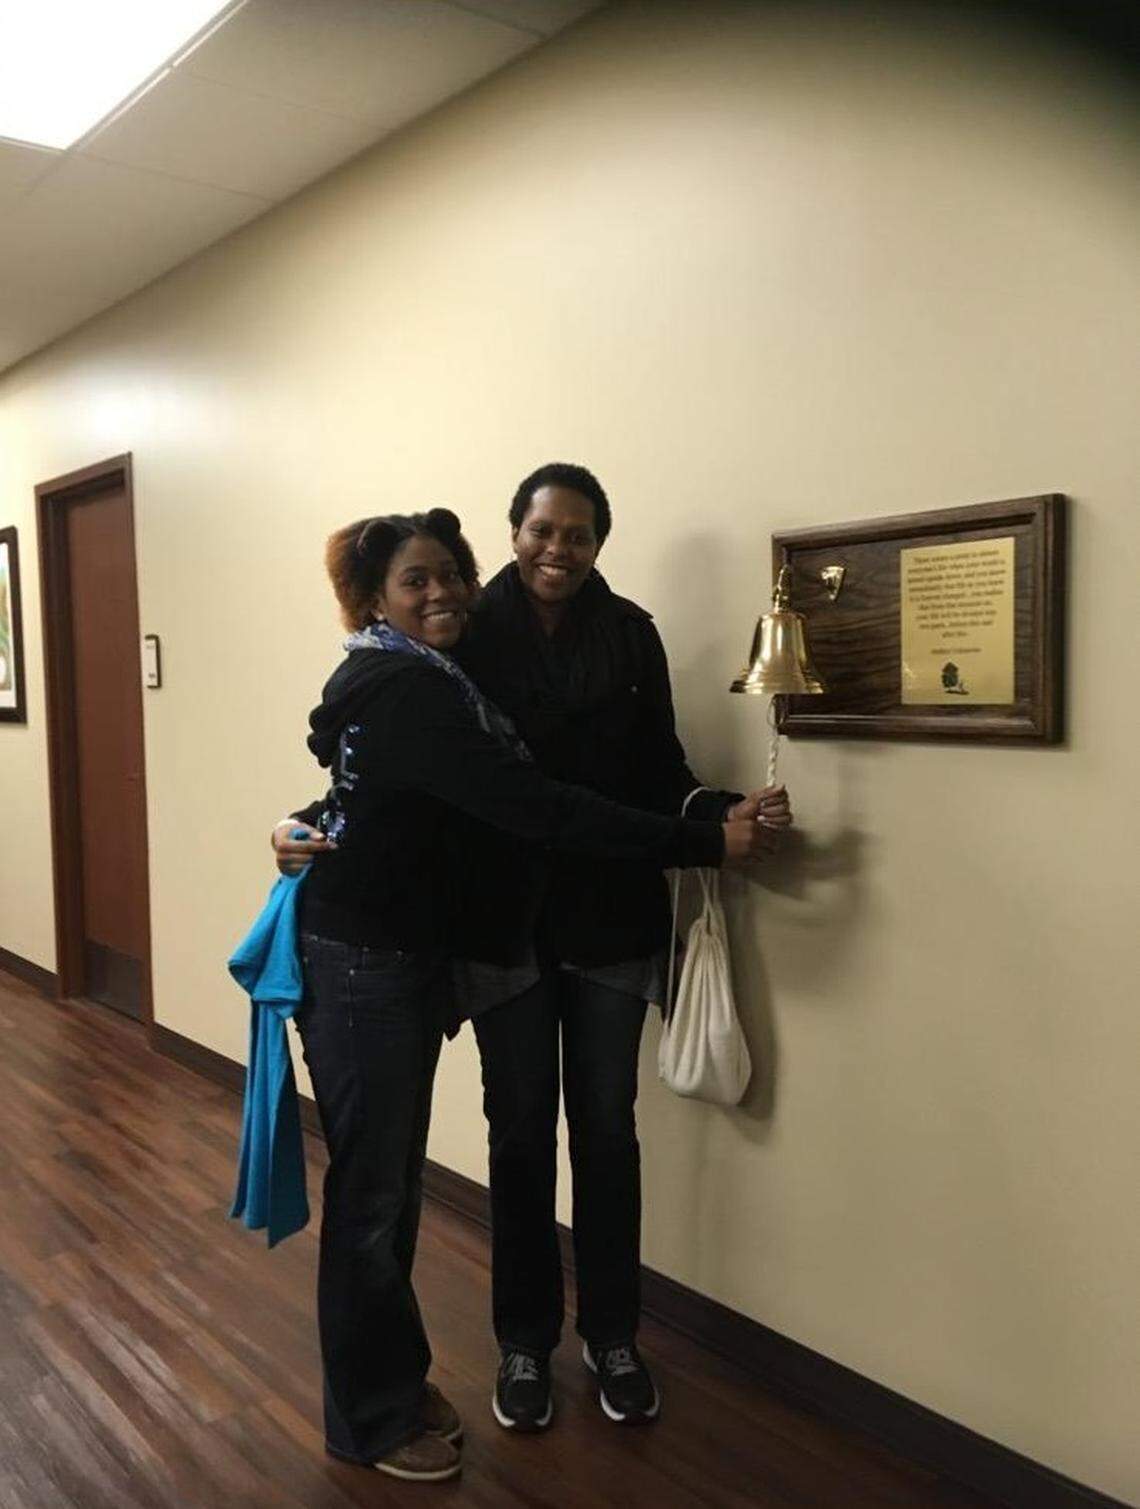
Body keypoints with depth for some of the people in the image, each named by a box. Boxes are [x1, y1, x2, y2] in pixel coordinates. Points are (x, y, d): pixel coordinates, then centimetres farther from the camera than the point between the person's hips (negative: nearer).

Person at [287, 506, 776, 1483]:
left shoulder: (408, 683, 10)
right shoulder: (406, 695, -22)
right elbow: (541, 811, -29)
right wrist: (707, 844, -26)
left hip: (404, 960, 10)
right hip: (363, 969, -9)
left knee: (395, 1183, 19)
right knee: (370, 1194, 5)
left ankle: (398, 1377, 36)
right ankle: (372, 1420, 23)